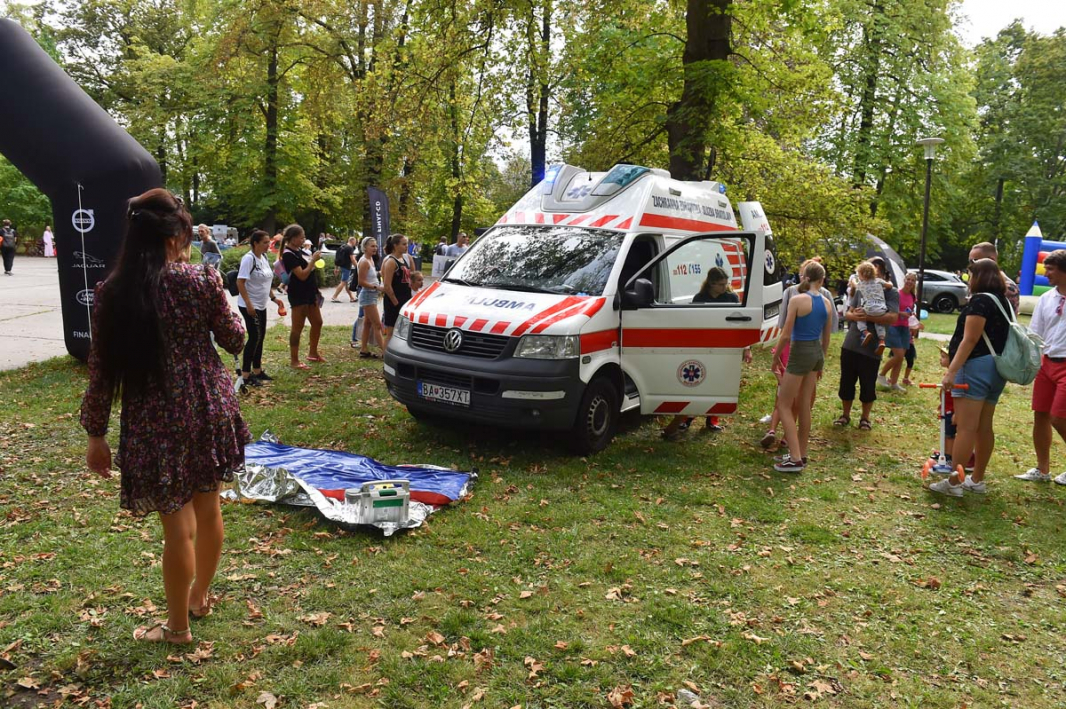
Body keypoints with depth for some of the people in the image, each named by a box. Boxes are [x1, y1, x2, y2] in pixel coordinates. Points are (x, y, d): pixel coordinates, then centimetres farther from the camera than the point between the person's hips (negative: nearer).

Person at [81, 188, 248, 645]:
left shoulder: (111, 294, -7)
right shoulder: (201, 281, -8)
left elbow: (102, 371, -4)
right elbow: (235, 340, 3)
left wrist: (96, 434, 7)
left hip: (155, 422, -1)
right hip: (209, 410, 2)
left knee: (178, 525, 7)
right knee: (207, 506, 20)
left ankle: (177, 626, 24)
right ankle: (200, 596, 40)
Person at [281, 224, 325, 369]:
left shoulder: (299, 250, 11)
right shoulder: (288, 254, -17)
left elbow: (308, 266, 25)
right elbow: (302, 275, -22)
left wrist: (314, 258, 8)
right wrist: (313, 260, -17)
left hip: (310, 292, 10)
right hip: (298, 294, -10)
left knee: (317, 323, 17)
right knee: (298, 327, -4)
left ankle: (313, 353, 32)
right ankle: (294, 361, 4)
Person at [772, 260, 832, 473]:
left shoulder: (797, 300, -15)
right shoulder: (826, 302, 4)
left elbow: (786, 334, -16)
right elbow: (827, 337, 12)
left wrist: (776, 356, -1)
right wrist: (821, 361, 24)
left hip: (800, 352, -7)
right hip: (817, 352, 7)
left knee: (784, 405, 2)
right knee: (805, 406, 15)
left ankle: (795, 459, -2)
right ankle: (801, 455, 23)